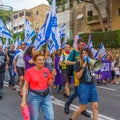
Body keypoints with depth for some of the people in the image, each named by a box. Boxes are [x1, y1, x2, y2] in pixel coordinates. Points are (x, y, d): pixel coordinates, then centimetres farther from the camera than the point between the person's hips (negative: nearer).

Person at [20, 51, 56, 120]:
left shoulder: (46, 70, 1)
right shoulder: (29, 71, -10)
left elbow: (49, 84, 9)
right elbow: (25, 86, -7)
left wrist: (53, 76, -8)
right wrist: (23, 100, -14)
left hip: (46, 96, 4)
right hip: (34, 96, -3)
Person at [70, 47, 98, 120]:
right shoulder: (79, 63, -6)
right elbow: (78, 77, -9)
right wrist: (83, 67, -20)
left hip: (92, 85, 5)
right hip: (84, 86, -5)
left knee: (95, 106, 2)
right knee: (82, 107, 4)